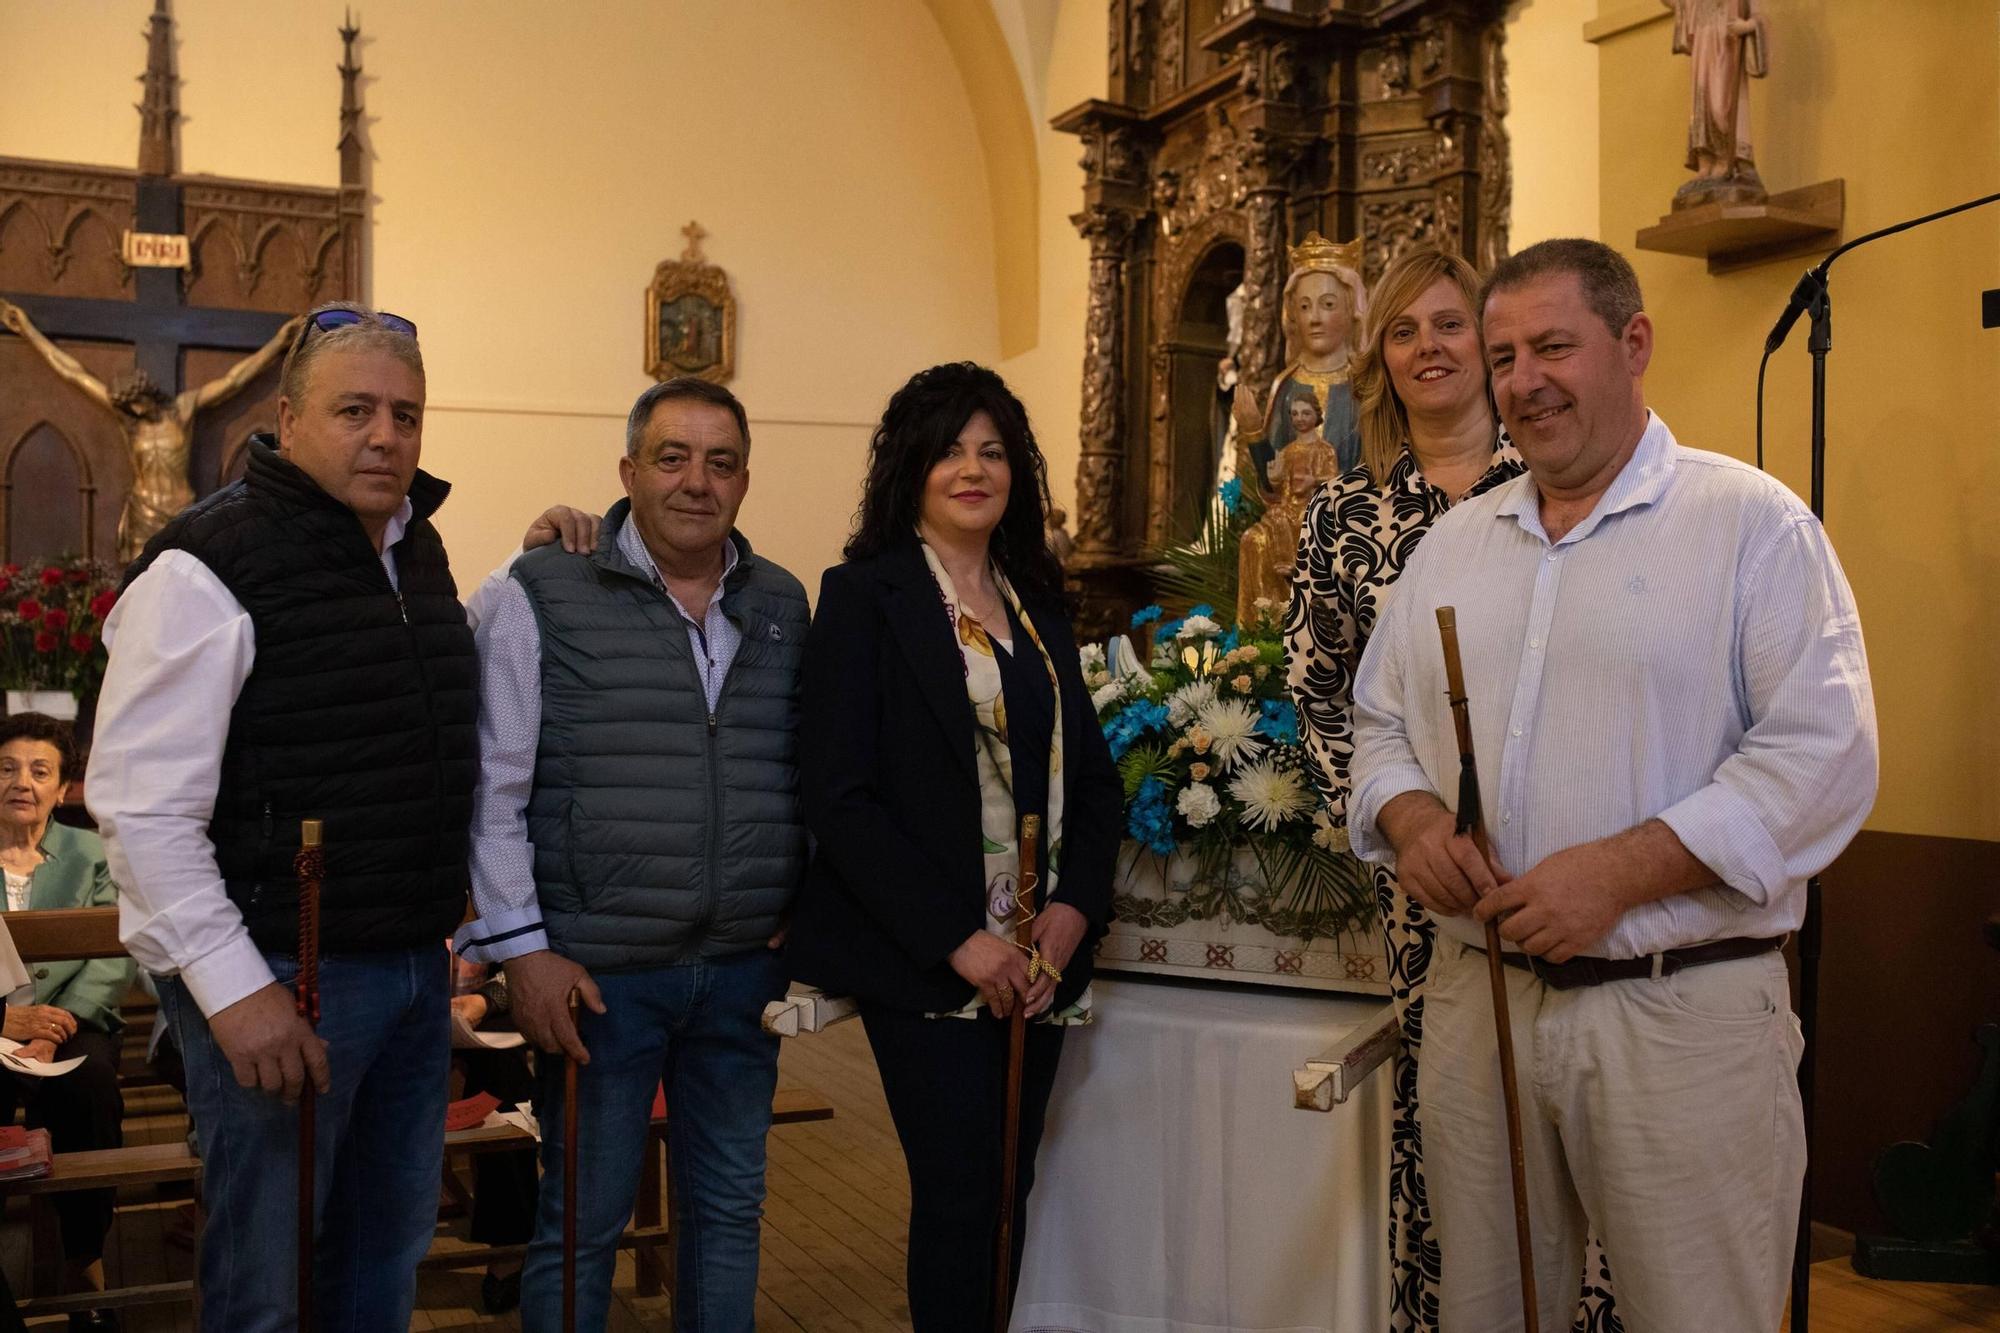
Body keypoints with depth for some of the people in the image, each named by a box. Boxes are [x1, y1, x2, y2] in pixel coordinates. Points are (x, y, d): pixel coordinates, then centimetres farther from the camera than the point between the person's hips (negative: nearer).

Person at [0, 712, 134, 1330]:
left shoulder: (92, 856, 13)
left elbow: (113, 960, 0)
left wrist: (53, 1031, -16)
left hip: (69, 1021, 1)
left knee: (90, 1081, -33)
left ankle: (84, 1263, -20)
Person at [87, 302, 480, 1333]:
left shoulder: (419, 552, 12)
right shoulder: (209, 567, -13)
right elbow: (141, 803, -18)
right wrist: (233, 985, -21)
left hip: (415, 968, 8)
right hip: (282, 977, -7)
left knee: (390, 1245, 18)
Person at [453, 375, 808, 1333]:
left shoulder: (783, 605, 9)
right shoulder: (541, 597, -5)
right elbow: (492, 789, -6)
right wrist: (521, 949, -10)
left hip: (746, 967, 4)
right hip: (597, 968, -4)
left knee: (728, 1210, 15)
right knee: (580, 1223, 7)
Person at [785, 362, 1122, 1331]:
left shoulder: (1039, 603, 14)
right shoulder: (864, 596, -5)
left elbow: (1092, 771, 14)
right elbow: (838, 796, -11)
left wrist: (1076, 906, -4)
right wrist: (956, 936, -16)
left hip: (1040, 957, 5)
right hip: (927, 961, -5)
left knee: (1011, 1188, 10)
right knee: (960, 1193, -5)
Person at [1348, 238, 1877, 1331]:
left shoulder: (1752, 523, -4)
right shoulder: (1453, 543, 13)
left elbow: (1821, 751, -13)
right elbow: (1382, 721, 18)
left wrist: (1618, 872, -21)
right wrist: (1412, 818, -5)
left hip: (1682, 1018, -5)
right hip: (1475, 1002, 5)